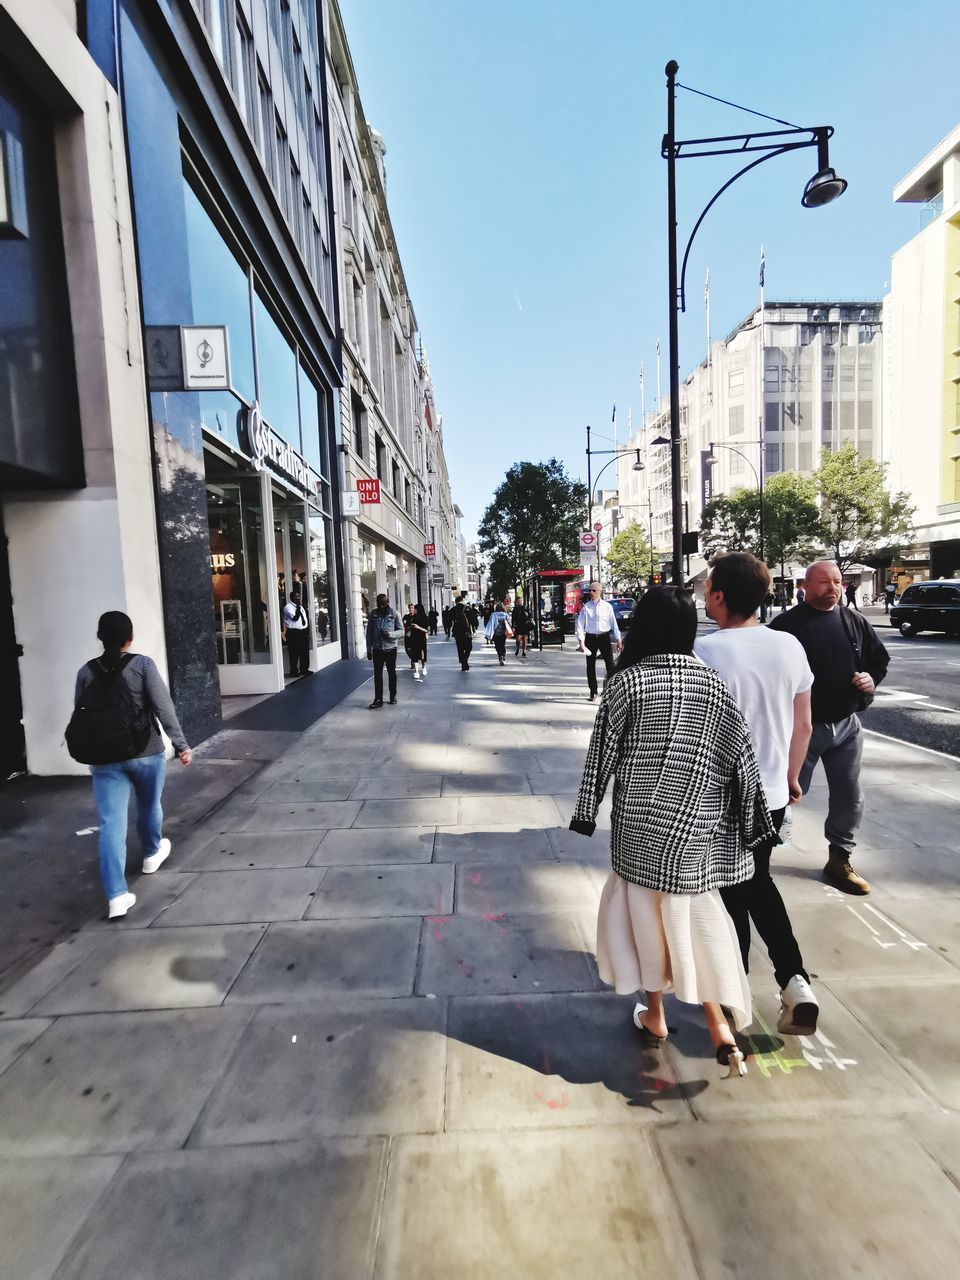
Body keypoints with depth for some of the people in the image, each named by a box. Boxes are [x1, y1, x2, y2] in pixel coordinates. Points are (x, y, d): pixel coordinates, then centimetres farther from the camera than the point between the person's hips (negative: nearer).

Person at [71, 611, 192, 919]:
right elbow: (163, 707, -15)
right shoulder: (143, 664, -9)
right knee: (149, 807, 23)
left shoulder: (86, 672, 1)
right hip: (146, 753, -2)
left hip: (104, 759, 2)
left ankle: (117, 895, -1)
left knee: (111, 825, 2)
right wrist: (180, 744, -10)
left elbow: (80, 715, 8)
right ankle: (152, 854, 46)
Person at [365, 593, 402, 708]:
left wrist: (390, 634, -20)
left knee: (392, 672, 11)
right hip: (377, 649, 1)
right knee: (377, 674, 1)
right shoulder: (372, 614, 1)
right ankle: (378, 699, 6)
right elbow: (369, 632, 4)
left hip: (391, 648, -1)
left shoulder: (394, 613, -4)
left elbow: (401, 629, -1)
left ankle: (393, 696, 24)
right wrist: (369, 649, 2)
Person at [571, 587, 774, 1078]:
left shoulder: (627, 681, -13)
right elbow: (740, 759, 1)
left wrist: (586, 812, 1)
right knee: (698, 917, 17)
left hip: (640, 823, -2)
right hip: (697, 826, 3)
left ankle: (655, 1016, 32)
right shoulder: (715, 684, -3)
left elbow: (602, 752, -9)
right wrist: (748, 825, 11)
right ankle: (720, 1027, 20)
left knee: (648, 912, 16)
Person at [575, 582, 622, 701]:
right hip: (590, 638, 1)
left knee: (610, 664, -6)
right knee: (590, 665, 9)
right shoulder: (586, 607, -1)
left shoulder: (607, 606, 0)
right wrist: (581, 641, -10)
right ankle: (593, 691, 23)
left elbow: (614, 623, 4)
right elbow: (580, 624, -2)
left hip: (605, 637, -1)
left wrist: (618, 639, 2)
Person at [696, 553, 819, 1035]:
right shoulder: (790, 645, -4)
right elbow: (803, 726, 5)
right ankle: (795, 981, 18)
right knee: (758, 882, 27)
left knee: (732, 895, 14)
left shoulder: (706, 650, -21)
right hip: (771, 793, 5)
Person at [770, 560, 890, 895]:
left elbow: (880, 658, 18)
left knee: (849, 796, 12)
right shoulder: (786, 624, -12)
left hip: (846, 724, 5)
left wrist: (872, 677, -3)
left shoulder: (855, 622, 6)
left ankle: (839, 860, 30)